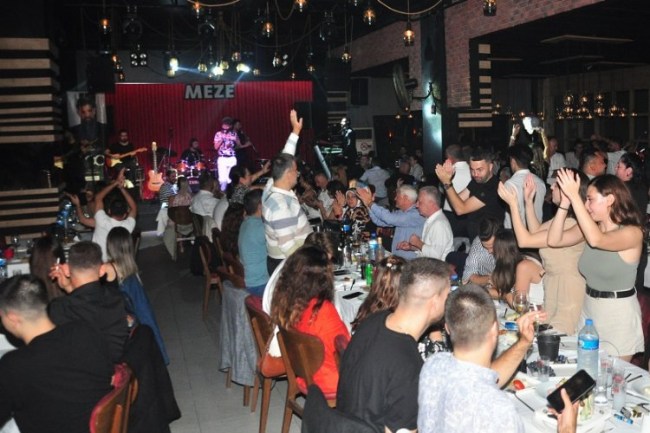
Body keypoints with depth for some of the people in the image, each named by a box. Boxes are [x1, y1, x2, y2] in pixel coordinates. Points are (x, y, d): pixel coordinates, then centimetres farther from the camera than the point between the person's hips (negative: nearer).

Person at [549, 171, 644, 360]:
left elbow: (597, 240, -36)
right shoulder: (589, 227, 0)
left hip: (618, 314, -5)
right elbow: (554, 240, -10)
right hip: (589, 308, 6)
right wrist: (565, 202, -17)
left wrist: (574, 196, -35)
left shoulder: (633, 233, -18)